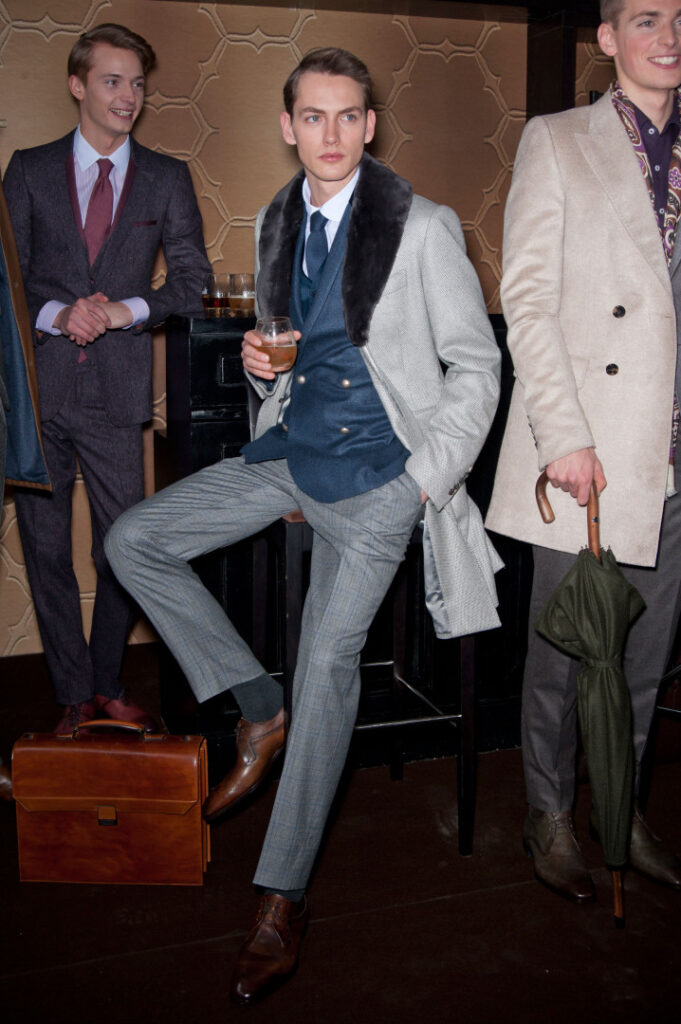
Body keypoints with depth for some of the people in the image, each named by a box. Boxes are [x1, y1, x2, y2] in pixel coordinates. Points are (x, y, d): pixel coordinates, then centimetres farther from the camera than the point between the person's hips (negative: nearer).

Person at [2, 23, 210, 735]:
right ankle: (74, 696, 20)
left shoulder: (167, 180, 10)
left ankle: (107, 687, 23)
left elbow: (191, 279, 7)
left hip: (116, 391, 0)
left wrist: (129, 309, -9)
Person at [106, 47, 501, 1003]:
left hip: (379, 472, -6)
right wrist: (261, 362, 0)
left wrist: (427, 481, -11)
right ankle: (259, 708, 8)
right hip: (290, 448, 6)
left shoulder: (423, 227, -7)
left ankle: (283, 897, 3)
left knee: (328, 661, -11)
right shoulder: (275, 225, 11)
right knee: (134, 540, -3)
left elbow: (477, 365, -4)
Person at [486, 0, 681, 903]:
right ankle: (551, 818, 23)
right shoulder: (556, 141, 3)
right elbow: (528, 298, -5)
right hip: (589, 447, -4)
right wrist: (564, 435, -14)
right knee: (564, 647, 4)